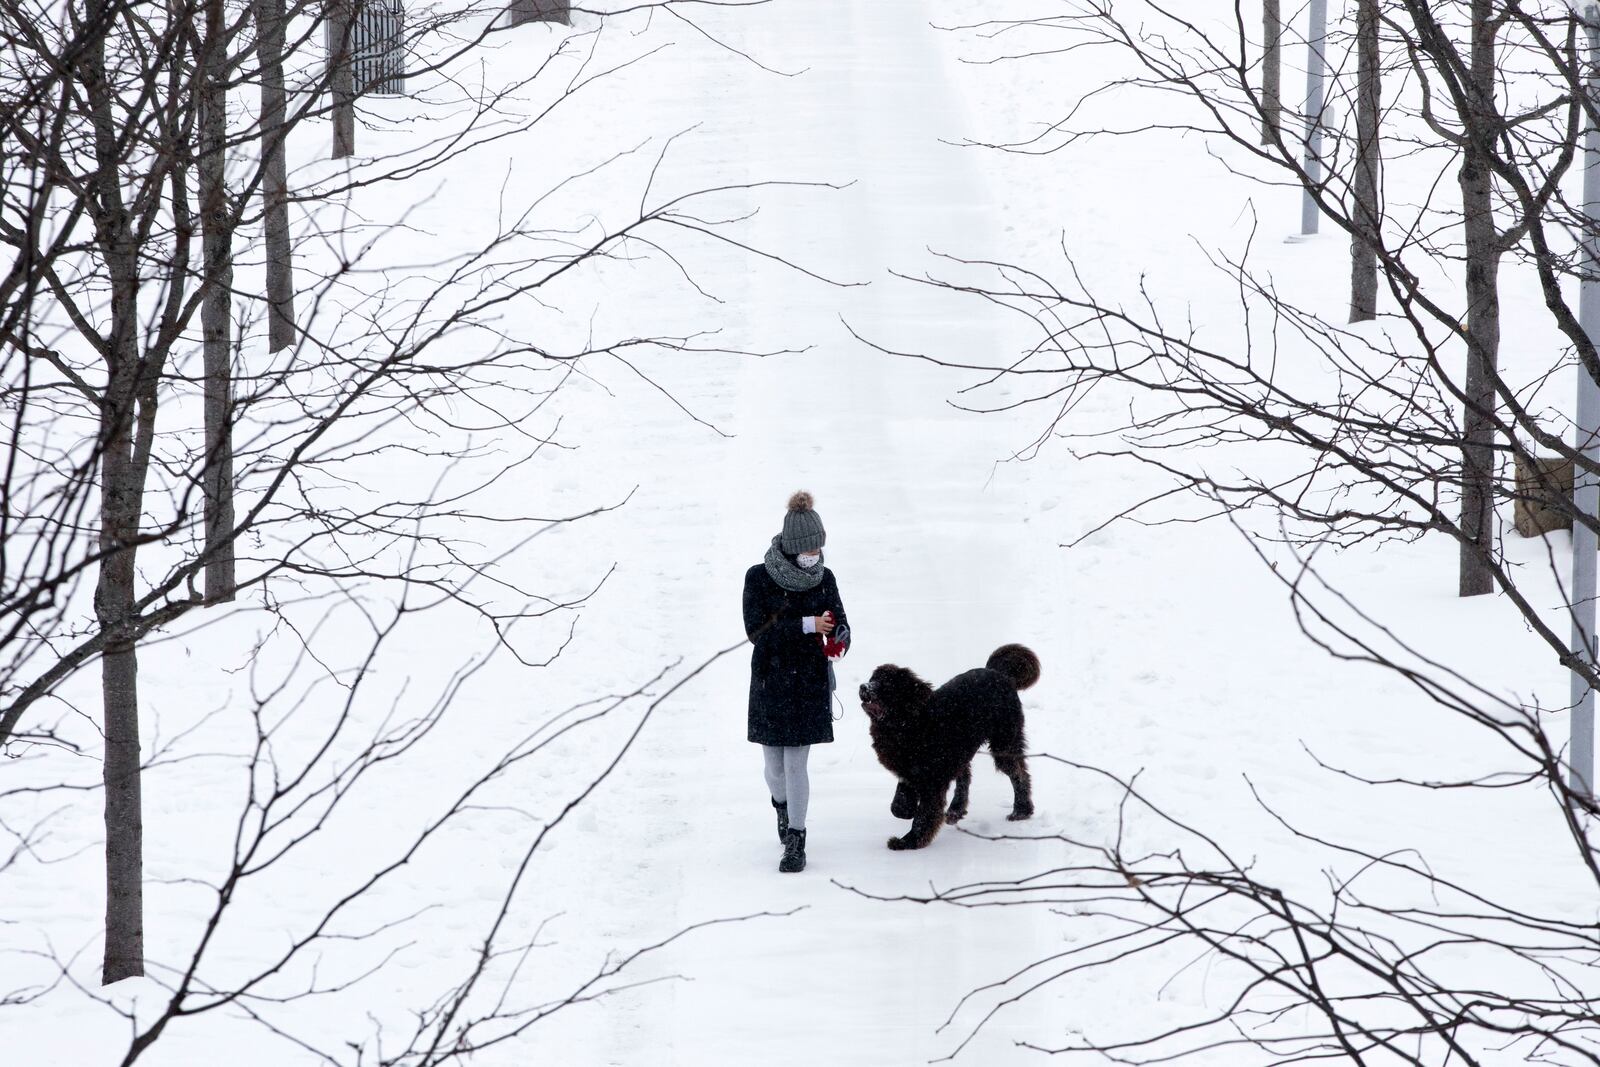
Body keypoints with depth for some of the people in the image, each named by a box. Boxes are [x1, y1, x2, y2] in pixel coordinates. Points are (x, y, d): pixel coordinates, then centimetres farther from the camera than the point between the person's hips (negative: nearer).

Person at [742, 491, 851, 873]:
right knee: (775, 765, 9)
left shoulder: (823, 578, -1)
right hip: (769, 681, 0)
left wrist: (838, 641, -24)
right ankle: (782, 806, 41)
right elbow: (755, 630, -14)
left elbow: (840, 623, 1)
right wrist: (807, 625, -21)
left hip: (810, 681, 0)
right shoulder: (759, 577, -9)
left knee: (796, 763, -5)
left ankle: (795, 841, -1)